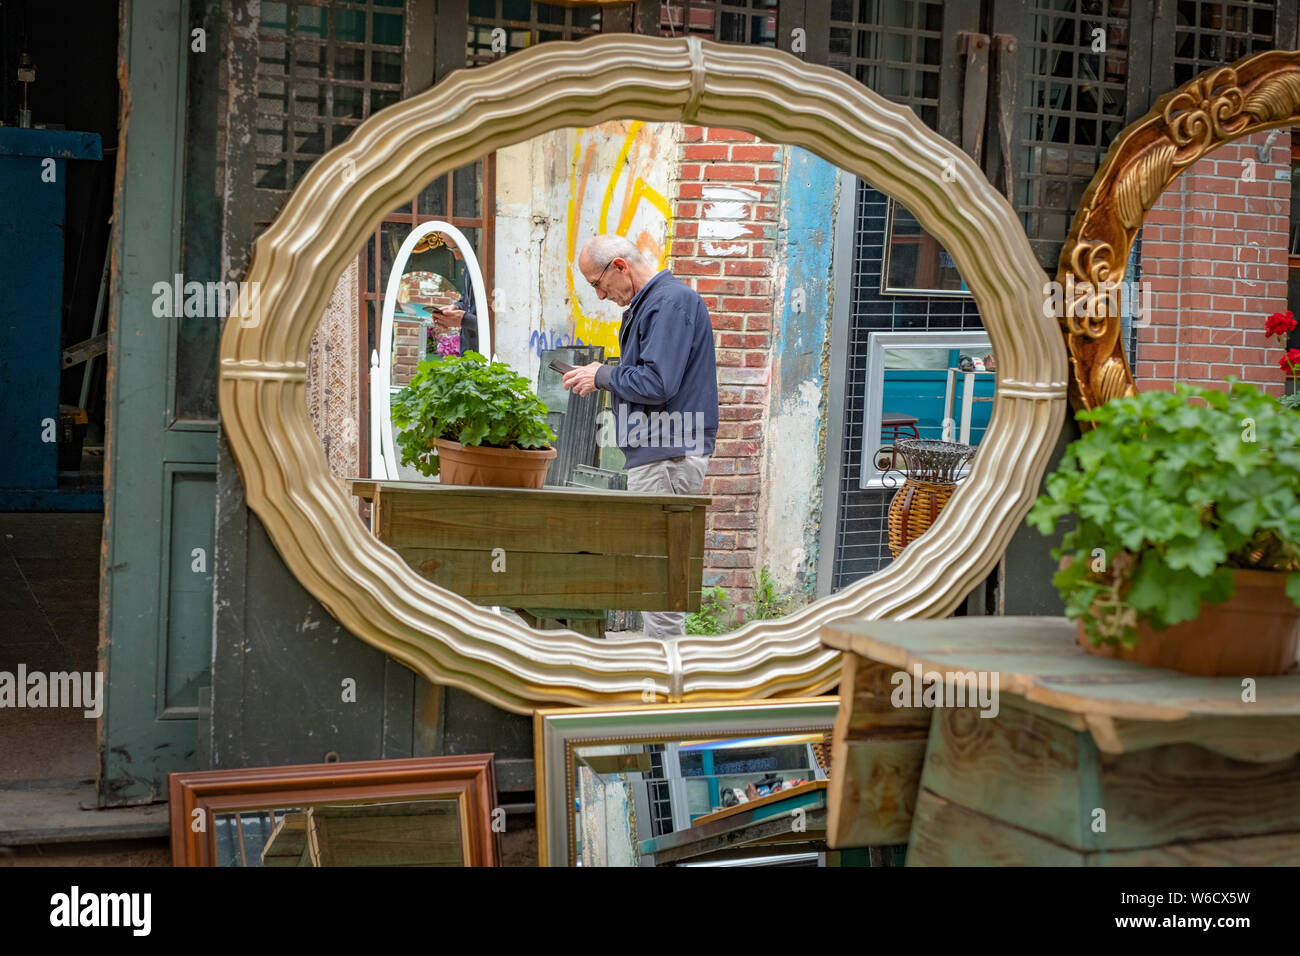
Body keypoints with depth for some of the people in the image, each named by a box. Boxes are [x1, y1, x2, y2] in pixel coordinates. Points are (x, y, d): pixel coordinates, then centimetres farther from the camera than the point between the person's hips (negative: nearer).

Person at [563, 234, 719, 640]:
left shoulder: (671, 301, -15)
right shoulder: (648, 302, 18)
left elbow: (656, 384, -23)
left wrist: (603, 375, -9)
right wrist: (604, 376, 10)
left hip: (668, 457, -11)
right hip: (656, 453, 11)